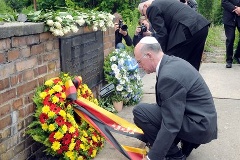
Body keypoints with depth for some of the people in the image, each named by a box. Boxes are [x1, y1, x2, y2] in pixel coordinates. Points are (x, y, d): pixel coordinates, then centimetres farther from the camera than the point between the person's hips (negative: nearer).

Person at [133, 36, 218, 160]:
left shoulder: (169, 76, -26)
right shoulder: (172, 62, 3)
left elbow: (171, 125, -27)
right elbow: (168, 104, 16)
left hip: (198, 126, -10)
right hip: (201, 120, 10)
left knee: (139, 112, -14)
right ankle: (187, 142, 16)